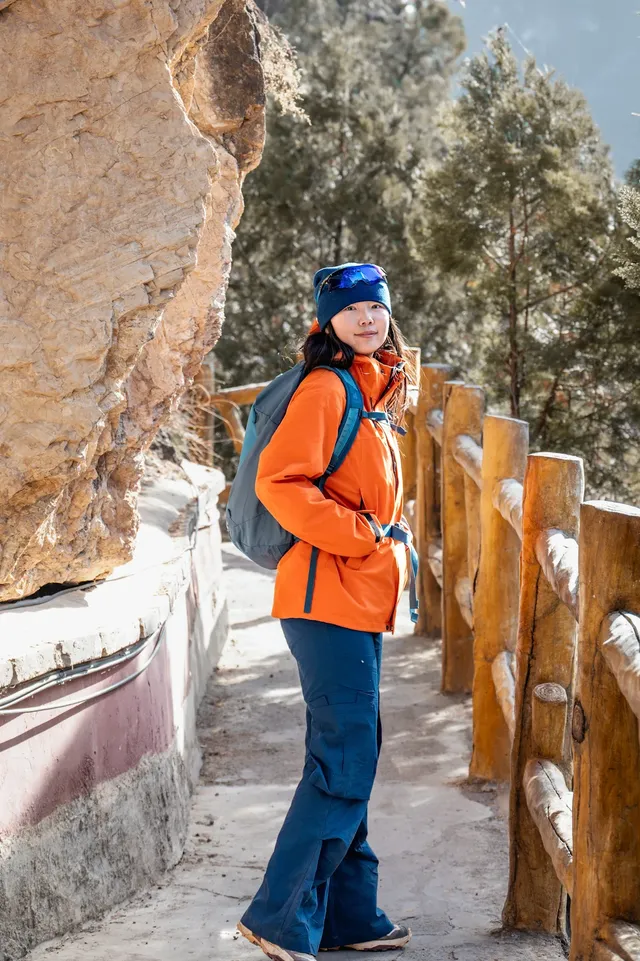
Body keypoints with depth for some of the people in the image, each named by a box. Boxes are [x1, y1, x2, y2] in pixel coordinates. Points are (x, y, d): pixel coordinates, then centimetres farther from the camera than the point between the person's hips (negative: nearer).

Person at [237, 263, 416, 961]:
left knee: (349, 759, 13)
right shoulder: (326, 387, -10)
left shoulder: (376, 393, 18)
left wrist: (391, 551, 15)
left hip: (362, 597, 10)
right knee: (344, 761, -10)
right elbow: (278, 481, -21)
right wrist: (357, 534, -18)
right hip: (329, 596, -10)